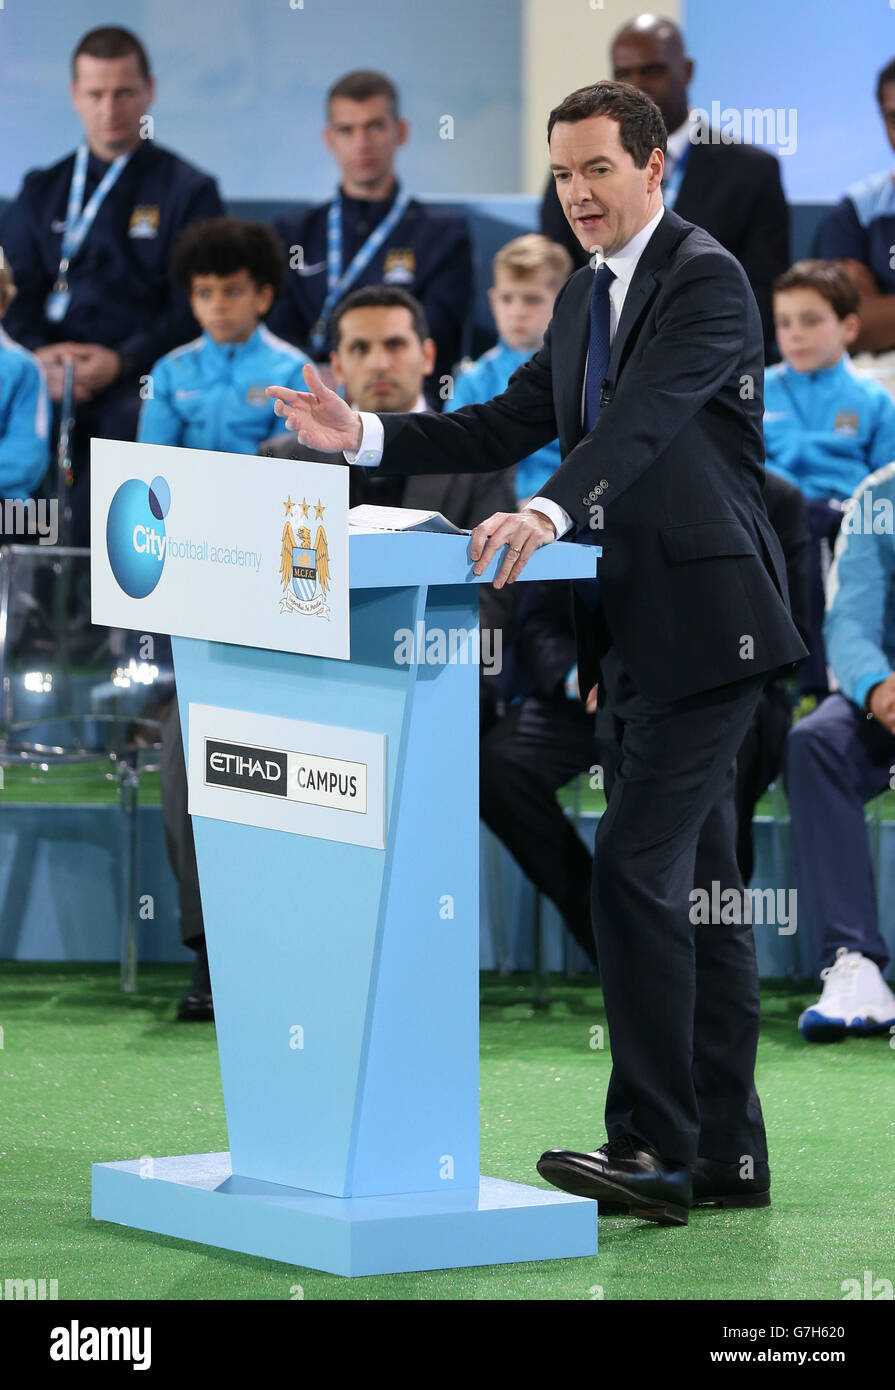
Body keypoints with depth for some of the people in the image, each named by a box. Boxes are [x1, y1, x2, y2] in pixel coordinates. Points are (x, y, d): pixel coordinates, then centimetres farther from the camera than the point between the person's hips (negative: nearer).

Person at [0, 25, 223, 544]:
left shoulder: (189, 191, 10)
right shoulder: (43, 190, 22)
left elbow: (193, 311, 2)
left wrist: (122, 361, -13)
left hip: (138, 382, -3)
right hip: (47, 379, 3)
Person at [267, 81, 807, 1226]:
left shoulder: (705, 279, -12)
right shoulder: (584, 297, 17)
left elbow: (645, 416, -27)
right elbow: (513, 423, 15)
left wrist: (549, 511, -42)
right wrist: (364, 436, 3)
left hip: (703, 623, -10)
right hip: (638, 631, 10)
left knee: (635, 864, -15)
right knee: (693, 881, 11)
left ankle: (651, 1144, -14)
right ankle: (728, 1153, 15)